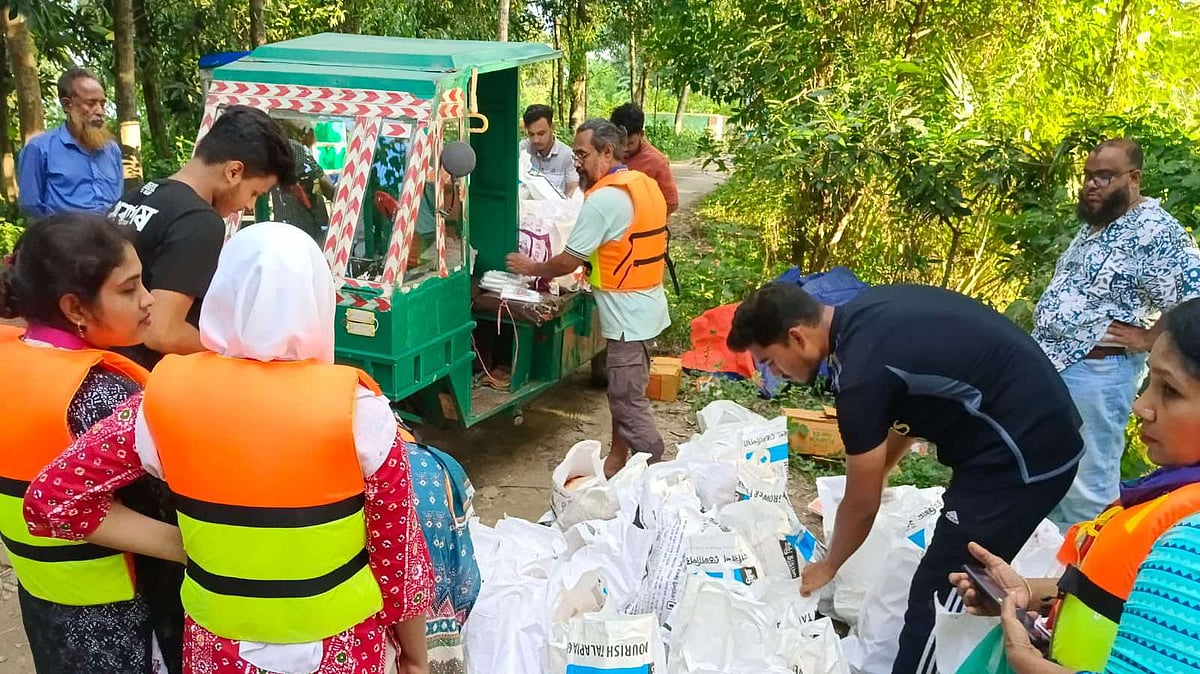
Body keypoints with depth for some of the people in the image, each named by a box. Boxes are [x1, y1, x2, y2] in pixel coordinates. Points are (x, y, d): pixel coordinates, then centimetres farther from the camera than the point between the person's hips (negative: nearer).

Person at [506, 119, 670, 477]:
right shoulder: (644, 184, 9)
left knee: (629, 402, -2)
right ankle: (617, 460, 29)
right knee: (623, 393, 18)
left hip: (629, 316, -10)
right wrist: (593, 269, 16)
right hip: (646, 305, 10)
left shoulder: (603, 198, -19)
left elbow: (568, 260, -14)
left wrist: (531, 268, 3)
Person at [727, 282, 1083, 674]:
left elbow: (862, 504, -9)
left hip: (1025, 455, -10)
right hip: (1039, 428, 10)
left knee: (937, 598, -3)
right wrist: (875, 475, 26)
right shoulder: (864, 314, 3)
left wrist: (828, 566, 8)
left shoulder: (861, 374, -23)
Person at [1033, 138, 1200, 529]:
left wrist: (1146, 339, -18)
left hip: (1095, 374, -10)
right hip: (1051, 365, 10)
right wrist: (1041, 347, 13)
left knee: (1086, 487, -1)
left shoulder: (1154, 232, -17)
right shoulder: (1094, 224, 12)